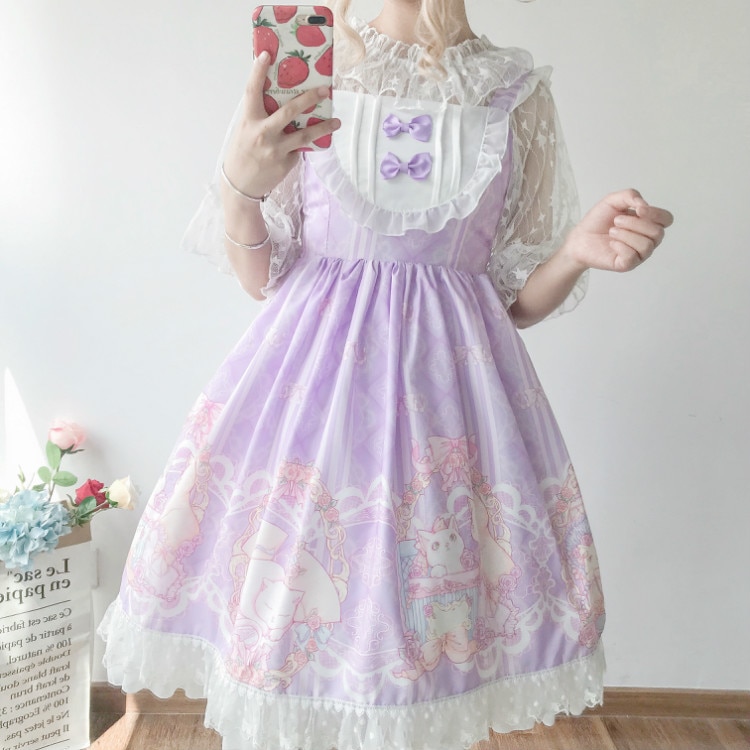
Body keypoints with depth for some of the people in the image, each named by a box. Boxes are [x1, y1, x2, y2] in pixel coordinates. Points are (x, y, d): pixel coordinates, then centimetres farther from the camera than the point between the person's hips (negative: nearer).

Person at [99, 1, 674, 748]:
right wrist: (240, 182, -14)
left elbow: (517, 301, 9)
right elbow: (259, 277, 4)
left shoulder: (518, 93, 7)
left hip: (450, 389, 1)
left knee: (424, 638, 5)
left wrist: (577, 250, -11)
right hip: (312, 380, 0)